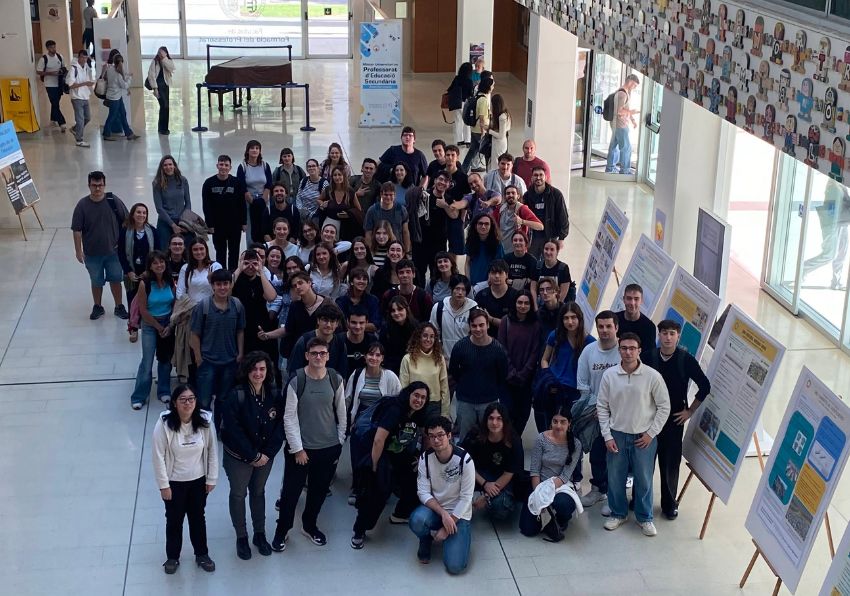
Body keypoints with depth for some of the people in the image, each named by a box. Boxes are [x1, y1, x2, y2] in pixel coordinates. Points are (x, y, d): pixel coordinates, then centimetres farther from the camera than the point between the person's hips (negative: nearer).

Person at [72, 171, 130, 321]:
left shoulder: (114, 201, -11)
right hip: (92, 253, 0)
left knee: (116, 279, 11)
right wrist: (78, 250, -6)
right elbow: (77, 230, -6)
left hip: (113, 251, 0)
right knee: (96, 282, 15)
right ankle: (97, 307, 33)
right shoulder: (82, 205, -12)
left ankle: (119, 307, 27)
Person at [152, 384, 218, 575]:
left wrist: (211, 479, -1)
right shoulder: (164, 423, -22)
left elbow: (212, 450, -5)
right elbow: (158, 455, -16)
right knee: (174, 520, 17)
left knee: (198, 518, 20)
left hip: (198, 480, 2)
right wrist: (163, 485, -12)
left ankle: (202, 554, 40)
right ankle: (172, 557, 38)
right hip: (174, 482, -2)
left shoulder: (205, 420, -15)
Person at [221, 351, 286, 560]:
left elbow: (280, 426, -5)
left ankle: (260, 534, 34)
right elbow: (233, 430, -21)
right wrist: (252, 456, -18)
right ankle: (241, 537, 28)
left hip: (265, 456, 3)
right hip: (238, 456, -3)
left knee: (258, 492, 19)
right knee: (238, 494, 12)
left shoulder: (274, 395, -9)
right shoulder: (236, 396, -21)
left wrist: (268, 453, -13)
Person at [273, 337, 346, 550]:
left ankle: (309, 525, 39)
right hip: (300, 448, -3)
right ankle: (282, 529, 27)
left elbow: (341, 413, 6)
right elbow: (290, 418, -11)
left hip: (329, 448, 3)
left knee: (319, 490, 17)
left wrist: (339, 443, 7)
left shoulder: (335, 380, -4)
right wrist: (298, 449, -11)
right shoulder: (296, 381, -14)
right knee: (291, 491, 6)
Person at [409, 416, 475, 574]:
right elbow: (423, 492, -9)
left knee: (455, 566, -18)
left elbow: (466, 497, -15)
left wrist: (447, 528, -16)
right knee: (417, 521, -35)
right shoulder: (425, 458, -9)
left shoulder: (464, 460, -18)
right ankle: (426, 538, 2)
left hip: (458, 514, -2)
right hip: (434, 509, 2)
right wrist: (443, 513, -25)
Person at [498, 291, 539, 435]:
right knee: (508, 410, -7)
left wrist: (523, 374, -8)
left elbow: (535, 352, 1)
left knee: (523, 412, 3)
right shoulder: (506, 321, 0)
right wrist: (511, 373, -9)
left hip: (526, 378, 2)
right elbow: (502, 349, -3)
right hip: (507, 377, -1)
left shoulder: (535, 325, 3)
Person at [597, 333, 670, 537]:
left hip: (644, 437, -2)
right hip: (617, 435, 2)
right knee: (615, 478, 11)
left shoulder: (652, 376, -12)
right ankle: (618, 514, 32)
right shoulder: (609, 375, -7)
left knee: (644, 480, 9)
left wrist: (651, 433, -6)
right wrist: (607, 436, -4)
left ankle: (644, 518, 27)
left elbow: (664, 407, -4)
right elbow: (602, 406, 1)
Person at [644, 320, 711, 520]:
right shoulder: (649, 357, -4)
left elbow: (704, 386, -2)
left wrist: (690, 411, -1)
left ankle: (669, 504, 20)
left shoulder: (686, 359, -7)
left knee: (671, 462, 5)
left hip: (674, 418, -1)